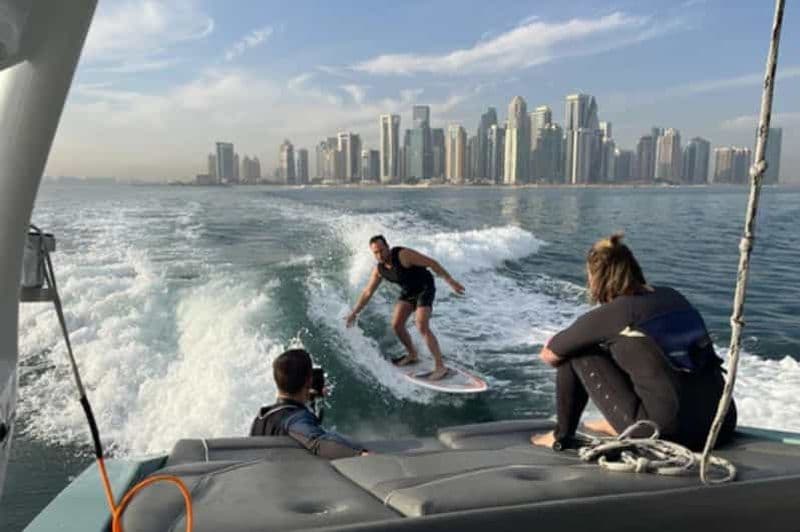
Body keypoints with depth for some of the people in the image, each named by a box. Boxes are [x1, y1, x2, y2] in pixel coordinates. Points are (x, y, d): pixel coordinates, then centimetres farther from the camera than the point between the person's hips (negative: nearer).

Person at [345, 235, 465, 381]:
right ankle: (412, 355, 23)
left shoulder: (403, 255, -27)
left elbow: (432, 263, -23)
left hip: (425, 289, -7)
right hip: (407, 292, 7)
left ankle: (440, 366, -14)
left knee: (422, 327, -20)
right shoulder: (378, 269, -7)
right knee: (396, 325, -1)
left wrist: (450, 281, -24)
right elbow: (367, 293, 5)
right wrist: (354, 313, 6)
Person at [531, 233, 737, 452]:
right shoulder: (673, 296, 11)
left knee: (574, 353, 5)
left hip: (666, 432, -7)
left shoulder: (609, 314, -7)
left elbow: (548, 355, 3)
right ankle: (617, 424, 36)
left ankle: (562, 436, 17)